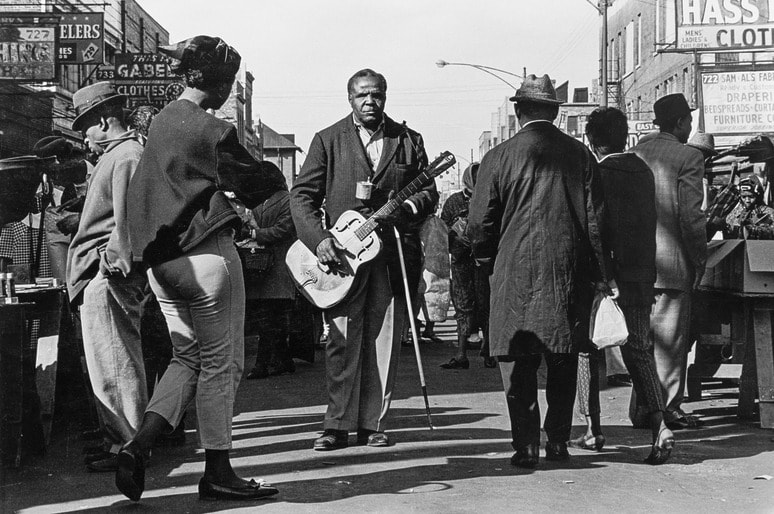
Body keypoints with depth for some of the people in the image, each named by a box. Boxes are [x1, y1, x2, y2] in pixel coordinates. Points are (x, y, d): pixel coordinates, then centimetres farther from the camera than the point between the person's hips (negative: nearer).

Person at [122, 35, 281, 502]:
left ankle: (140, 444, 0)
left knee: (187, 357, 16)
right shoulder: (212, 131, -13)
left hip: (161, 257, 8)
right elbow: (260, 188, -5)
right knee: (220, 363, 3)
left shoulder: (162, 121, 11)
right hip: (206, 254, -8)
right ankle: (217, 473, 10)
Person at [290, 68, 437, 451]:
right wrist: (319, 239, -12)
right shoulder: (328, 140, 7)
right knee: (343, 341, -4)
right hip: (343, 250, -1)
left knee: (384, 342, 3)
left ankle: (372, 425, 11)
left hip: (394, 254, 2)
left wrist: (404, 209, -10)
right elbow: (301, 195, 2)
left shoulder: (408, 141, 12)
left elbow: (429, 193, 11)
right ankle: (338, 425, 2)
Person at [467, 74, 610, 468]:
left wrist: (489, 263, 15)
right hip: (571, 273, 3)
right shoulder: (580, 155, 3)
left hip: (516, 273, -2)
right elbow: (595, 219, 4)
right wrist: (598, 273, 10)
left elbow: (480, 225, -2)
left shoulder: (498, 158, -4)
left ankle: (526, 446, 1)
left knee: (518, 364, 4)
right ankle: (558, 442, 16)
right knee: (563, 362, 12)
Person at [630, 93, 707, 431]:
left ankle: (642, 408, 20)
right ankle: (666, 408, 7)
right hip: (670, 262, -7)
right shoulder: (688, 157, -11)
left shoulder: (636, 153, 9)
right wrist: (700, 260, -5)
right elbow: (690, 216, -15)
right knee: (669, 337, 2)